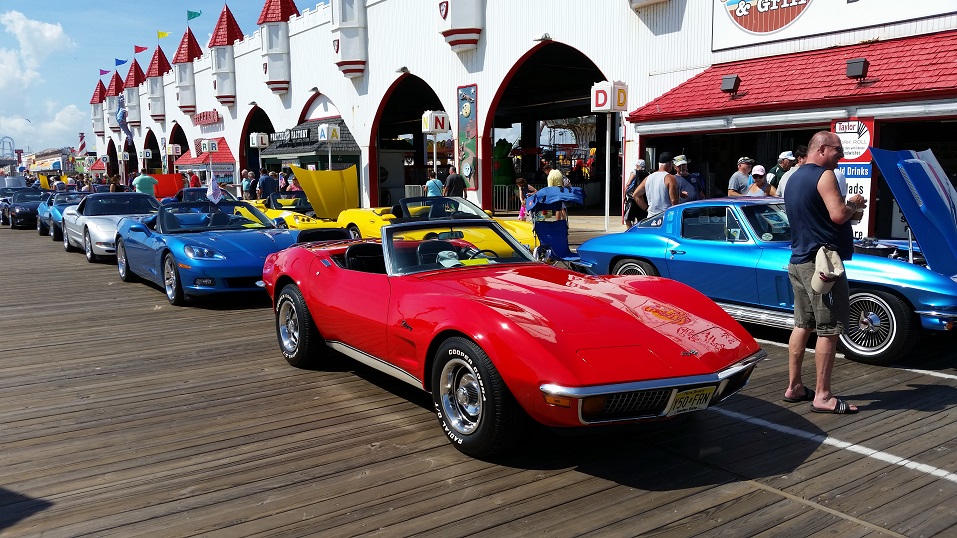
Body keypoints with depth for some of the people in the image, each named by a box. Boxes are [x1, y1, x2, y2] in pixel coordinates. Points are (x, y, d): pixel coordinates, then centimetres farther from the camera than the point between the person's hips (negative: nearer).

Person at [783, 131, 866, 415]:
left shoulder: (793, 178, 17)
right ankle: (822, 396, -2)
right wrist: (854, 204, -2)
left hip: (798, 261, 10)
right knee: (829, 330, -5)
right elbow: (838, 215, -21)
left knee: (802, 325, 13)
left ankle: (794, 387, 19)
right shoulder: (824, 175, -12)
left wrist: (846, 205, 18)